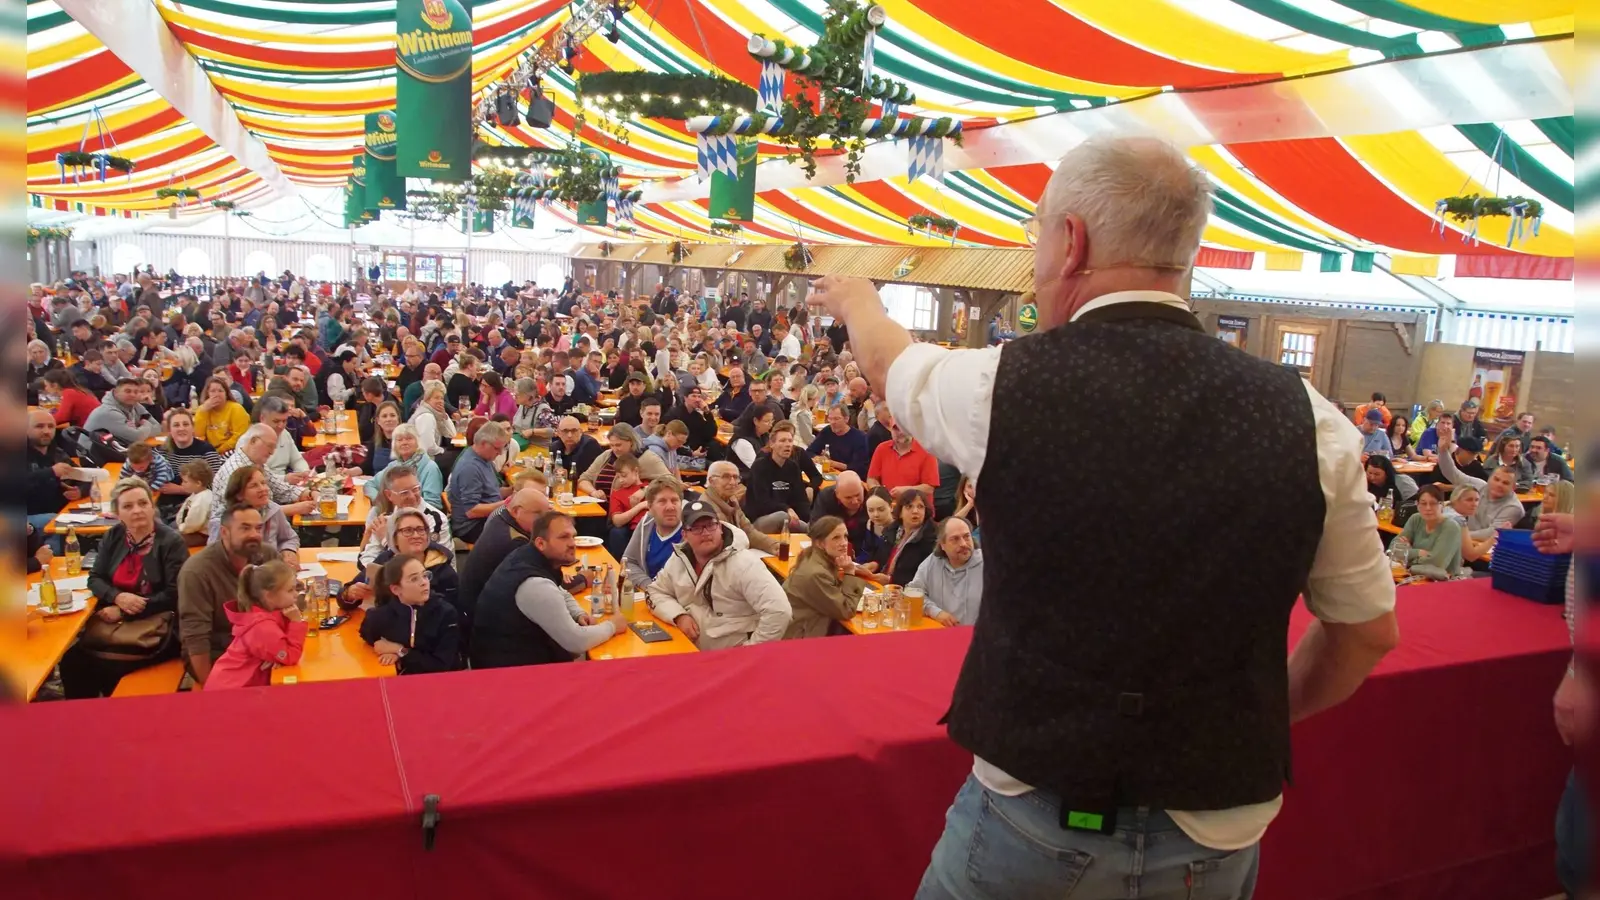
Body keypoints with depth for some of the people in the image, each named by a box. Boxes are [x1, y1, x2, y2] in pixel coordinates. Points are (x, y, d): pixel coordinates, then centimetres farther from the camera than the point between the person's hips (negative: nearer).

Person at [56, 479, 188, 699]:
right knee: (71, 661, -16)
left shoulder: (171, 541, -10)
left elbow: (174, 595, -14)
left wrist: (124, 612, -17)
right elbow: (95, 579, 8)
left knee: (107, 666, -23)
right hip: (113, 619, 5)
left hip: (157, 624, -5)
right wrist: (118, 597, -15)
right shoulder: (113, 536, 8)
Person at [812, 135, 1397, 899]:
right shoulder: (1308, 421, -9)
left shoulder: (1000, 384, -14)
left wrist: (854, 299, 31)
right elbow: (1368, 634, 3)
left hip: (1030, 828, -2)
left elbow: (886, 359, 9)